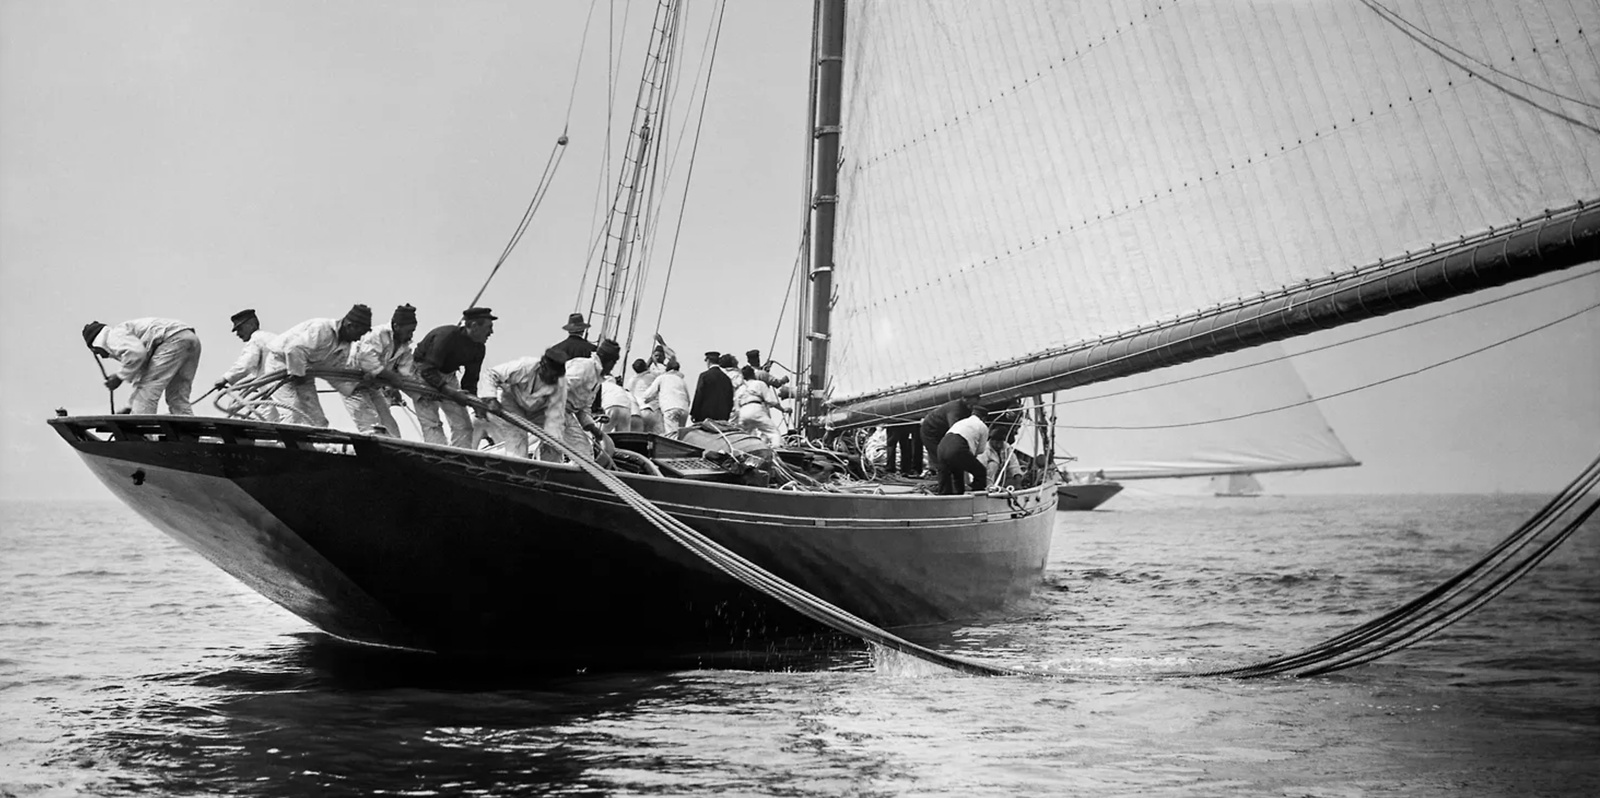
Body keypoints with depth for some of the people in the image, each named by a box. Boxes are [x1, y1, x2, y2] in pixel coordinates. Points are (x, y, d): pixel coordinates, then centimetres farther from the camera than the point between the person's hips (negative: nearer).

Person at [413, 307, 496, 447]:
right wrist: (451, 392, -42)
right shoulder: (446, 336, -30)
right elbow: (428, 371, -33)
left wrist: (473, 401, -15)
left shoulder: (478, 349, -7)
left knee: (463, 424, -1)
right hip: (422, 374, -7)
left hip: (447, 376, 7)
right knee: (431, 424, -16)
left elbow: (470, 379, 1)